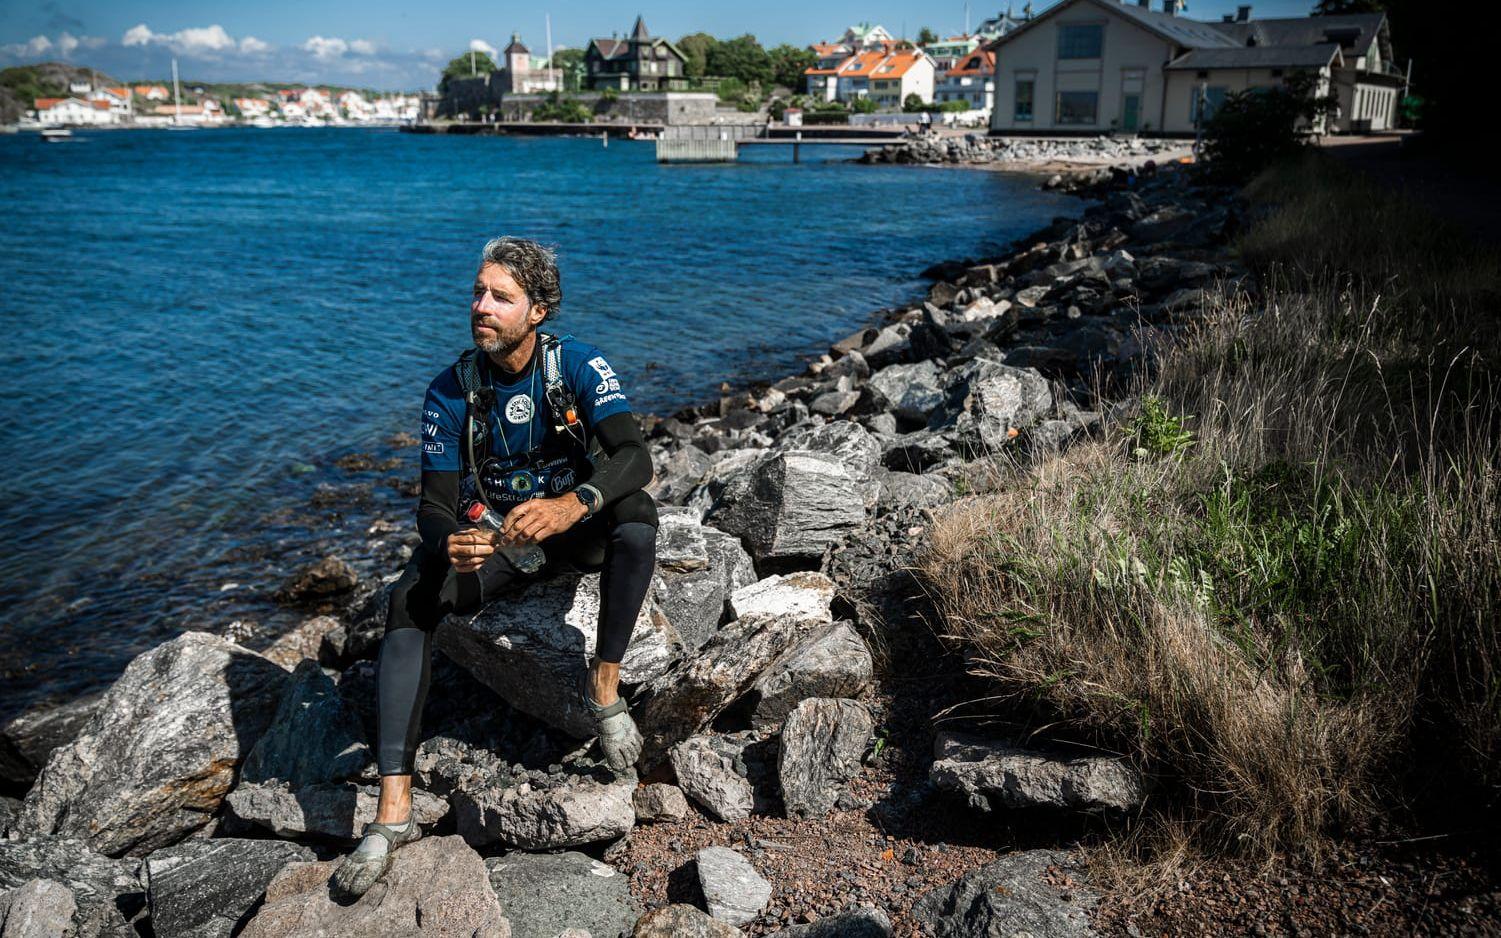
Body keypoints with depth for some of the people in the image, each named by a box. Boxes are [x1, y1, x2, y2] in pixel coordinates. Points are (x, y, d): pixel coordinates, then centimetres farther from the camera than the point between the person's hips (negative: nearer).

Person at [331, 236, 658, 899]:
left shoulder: (579, 365, -16)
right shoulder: (451, 392, -11)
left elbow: (634, 457, -29)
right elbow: (435, 503, -13)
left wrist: (572, 504, -50)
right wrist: (449, 544, -40)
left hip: (576, 528, -1)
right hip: (497, 535, 2)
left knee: (637, 514, -35)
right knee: (408, 602, -25)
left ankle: (604, 685, -19)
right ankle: (393, 812, -27)